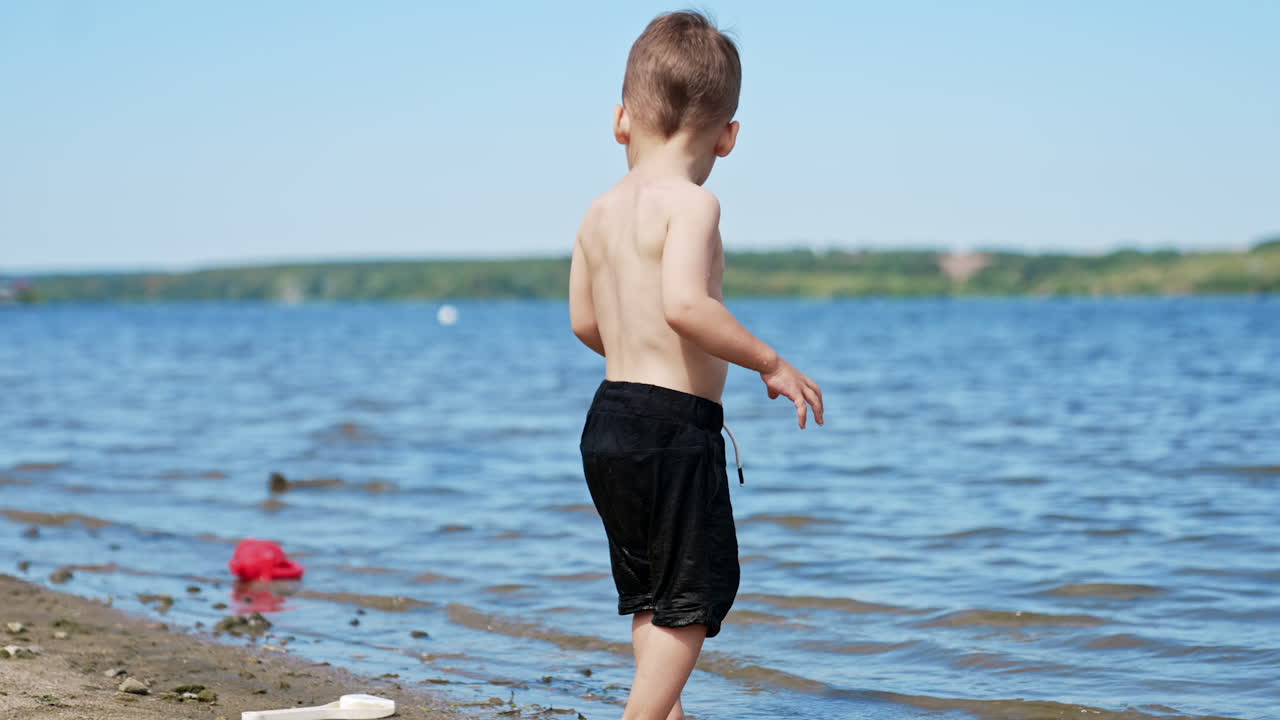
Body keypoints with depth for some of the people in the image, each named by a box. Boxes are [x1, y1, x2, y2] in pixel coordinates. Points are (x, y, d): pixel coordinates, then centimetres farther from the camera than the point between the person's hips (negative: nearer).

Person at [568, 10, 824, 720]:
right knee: (693, 593, 1)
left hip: (608, 420, 8)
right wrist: (770, 363, -18)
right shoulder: (689, 205, -14)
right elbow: (684, 304, -28)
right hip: (675, 427, -8)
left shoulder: (600, 213, 9)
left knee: (650, 593, 21)